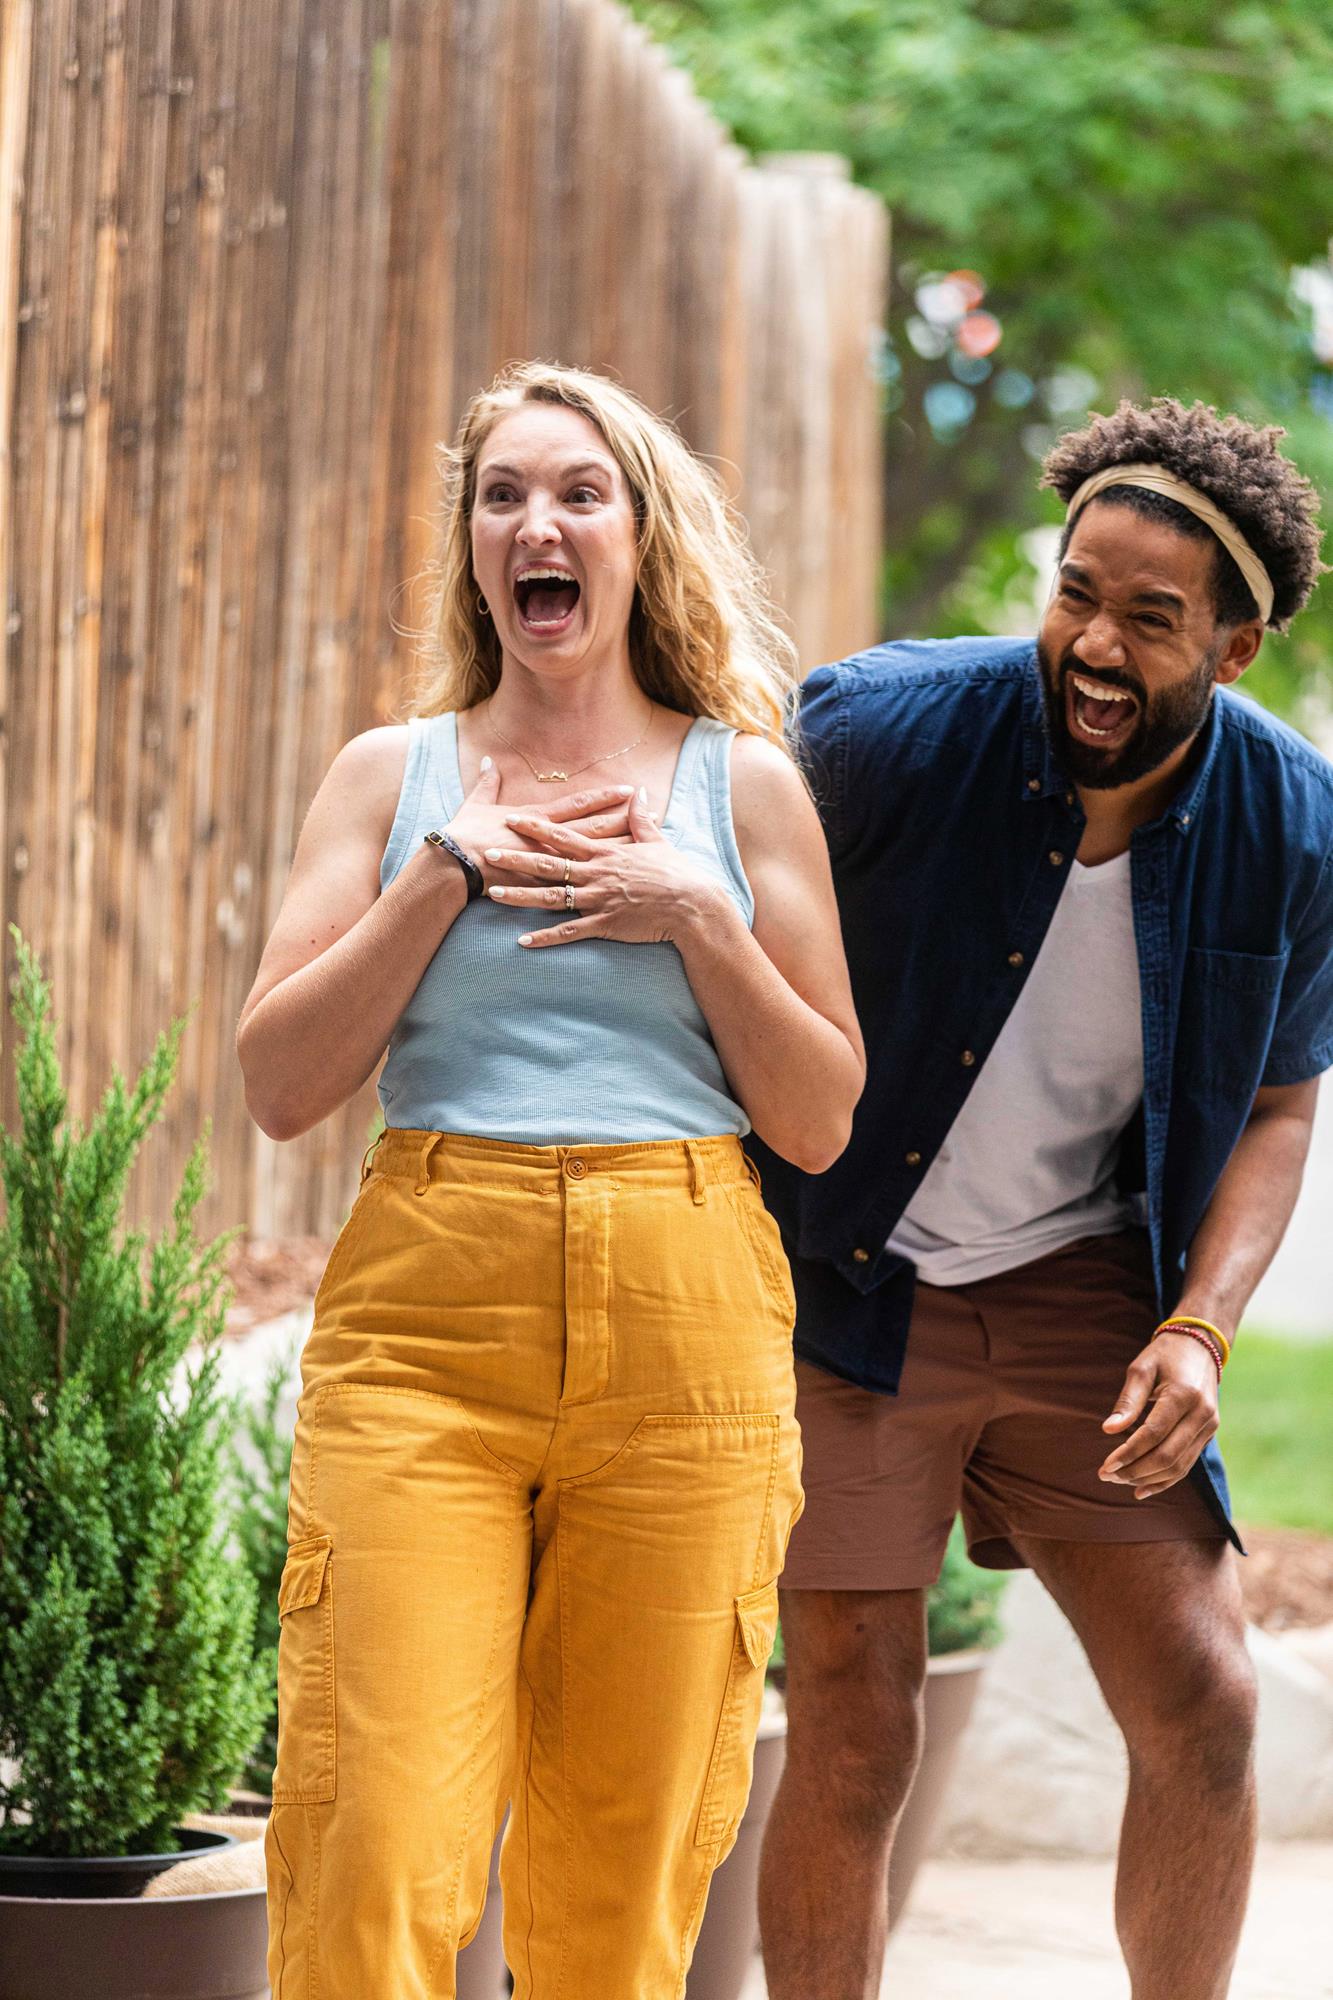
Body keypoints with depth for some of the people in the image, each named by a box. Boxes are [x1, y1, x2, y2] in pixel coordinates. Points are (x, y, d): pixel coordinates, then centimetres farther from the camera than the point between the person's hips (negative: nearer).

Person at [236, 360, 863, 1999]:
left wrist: (697, 919, -4)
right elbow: (278, 1084, 3)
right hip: (424, 1324, 0)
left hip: (682, 1333, 1)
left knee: (622, 1867, 2)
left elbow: (823, 1122, 8)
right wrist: (447, 877, -4)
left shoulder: (743, 786, 11)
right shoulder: (393, 780, 12)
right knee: (377, 1845, -13)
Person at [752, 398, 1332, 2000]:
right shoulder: (884, 730, -19)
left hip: (1081, 1290, 3)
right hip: (850, 1283, -3)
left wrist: (1199, 1330, -11)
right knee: (855, 1738, -4)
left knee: (1201, 1708, -3)